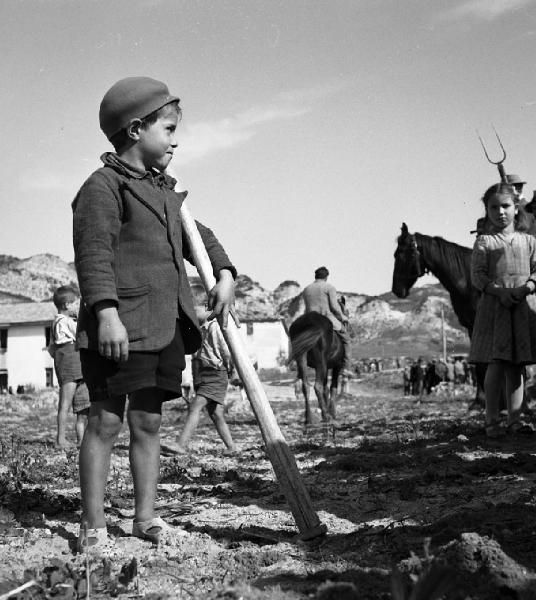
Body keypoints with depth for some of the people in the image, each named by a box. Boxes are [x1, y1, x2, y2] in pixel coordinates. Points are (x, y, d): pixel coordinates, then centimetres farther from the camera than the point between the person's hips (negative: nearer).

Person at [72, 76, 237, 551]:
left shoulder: (164, 190, 21)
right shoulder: (104, 185, -6)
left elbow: (197, 236, 30)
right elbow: (94, 253, -16)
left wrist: (224, 273, 13)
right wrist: (107, 313, -25)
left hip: (165, 328, 8)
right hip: (119, 328, -8)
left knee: (148, 423, 12)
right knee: (106, 422, -3)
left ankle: (145, 517, 20)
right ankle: (94, 526, 4)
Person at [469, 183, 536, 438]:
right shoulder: (484, 242, 4)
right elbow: (477, 275, -3)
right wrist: (499, 291, -18)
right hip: (494, 305, -3)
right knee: (497, 363, -8)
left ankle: (514, 419, 11)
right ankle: (492, 420, -1)